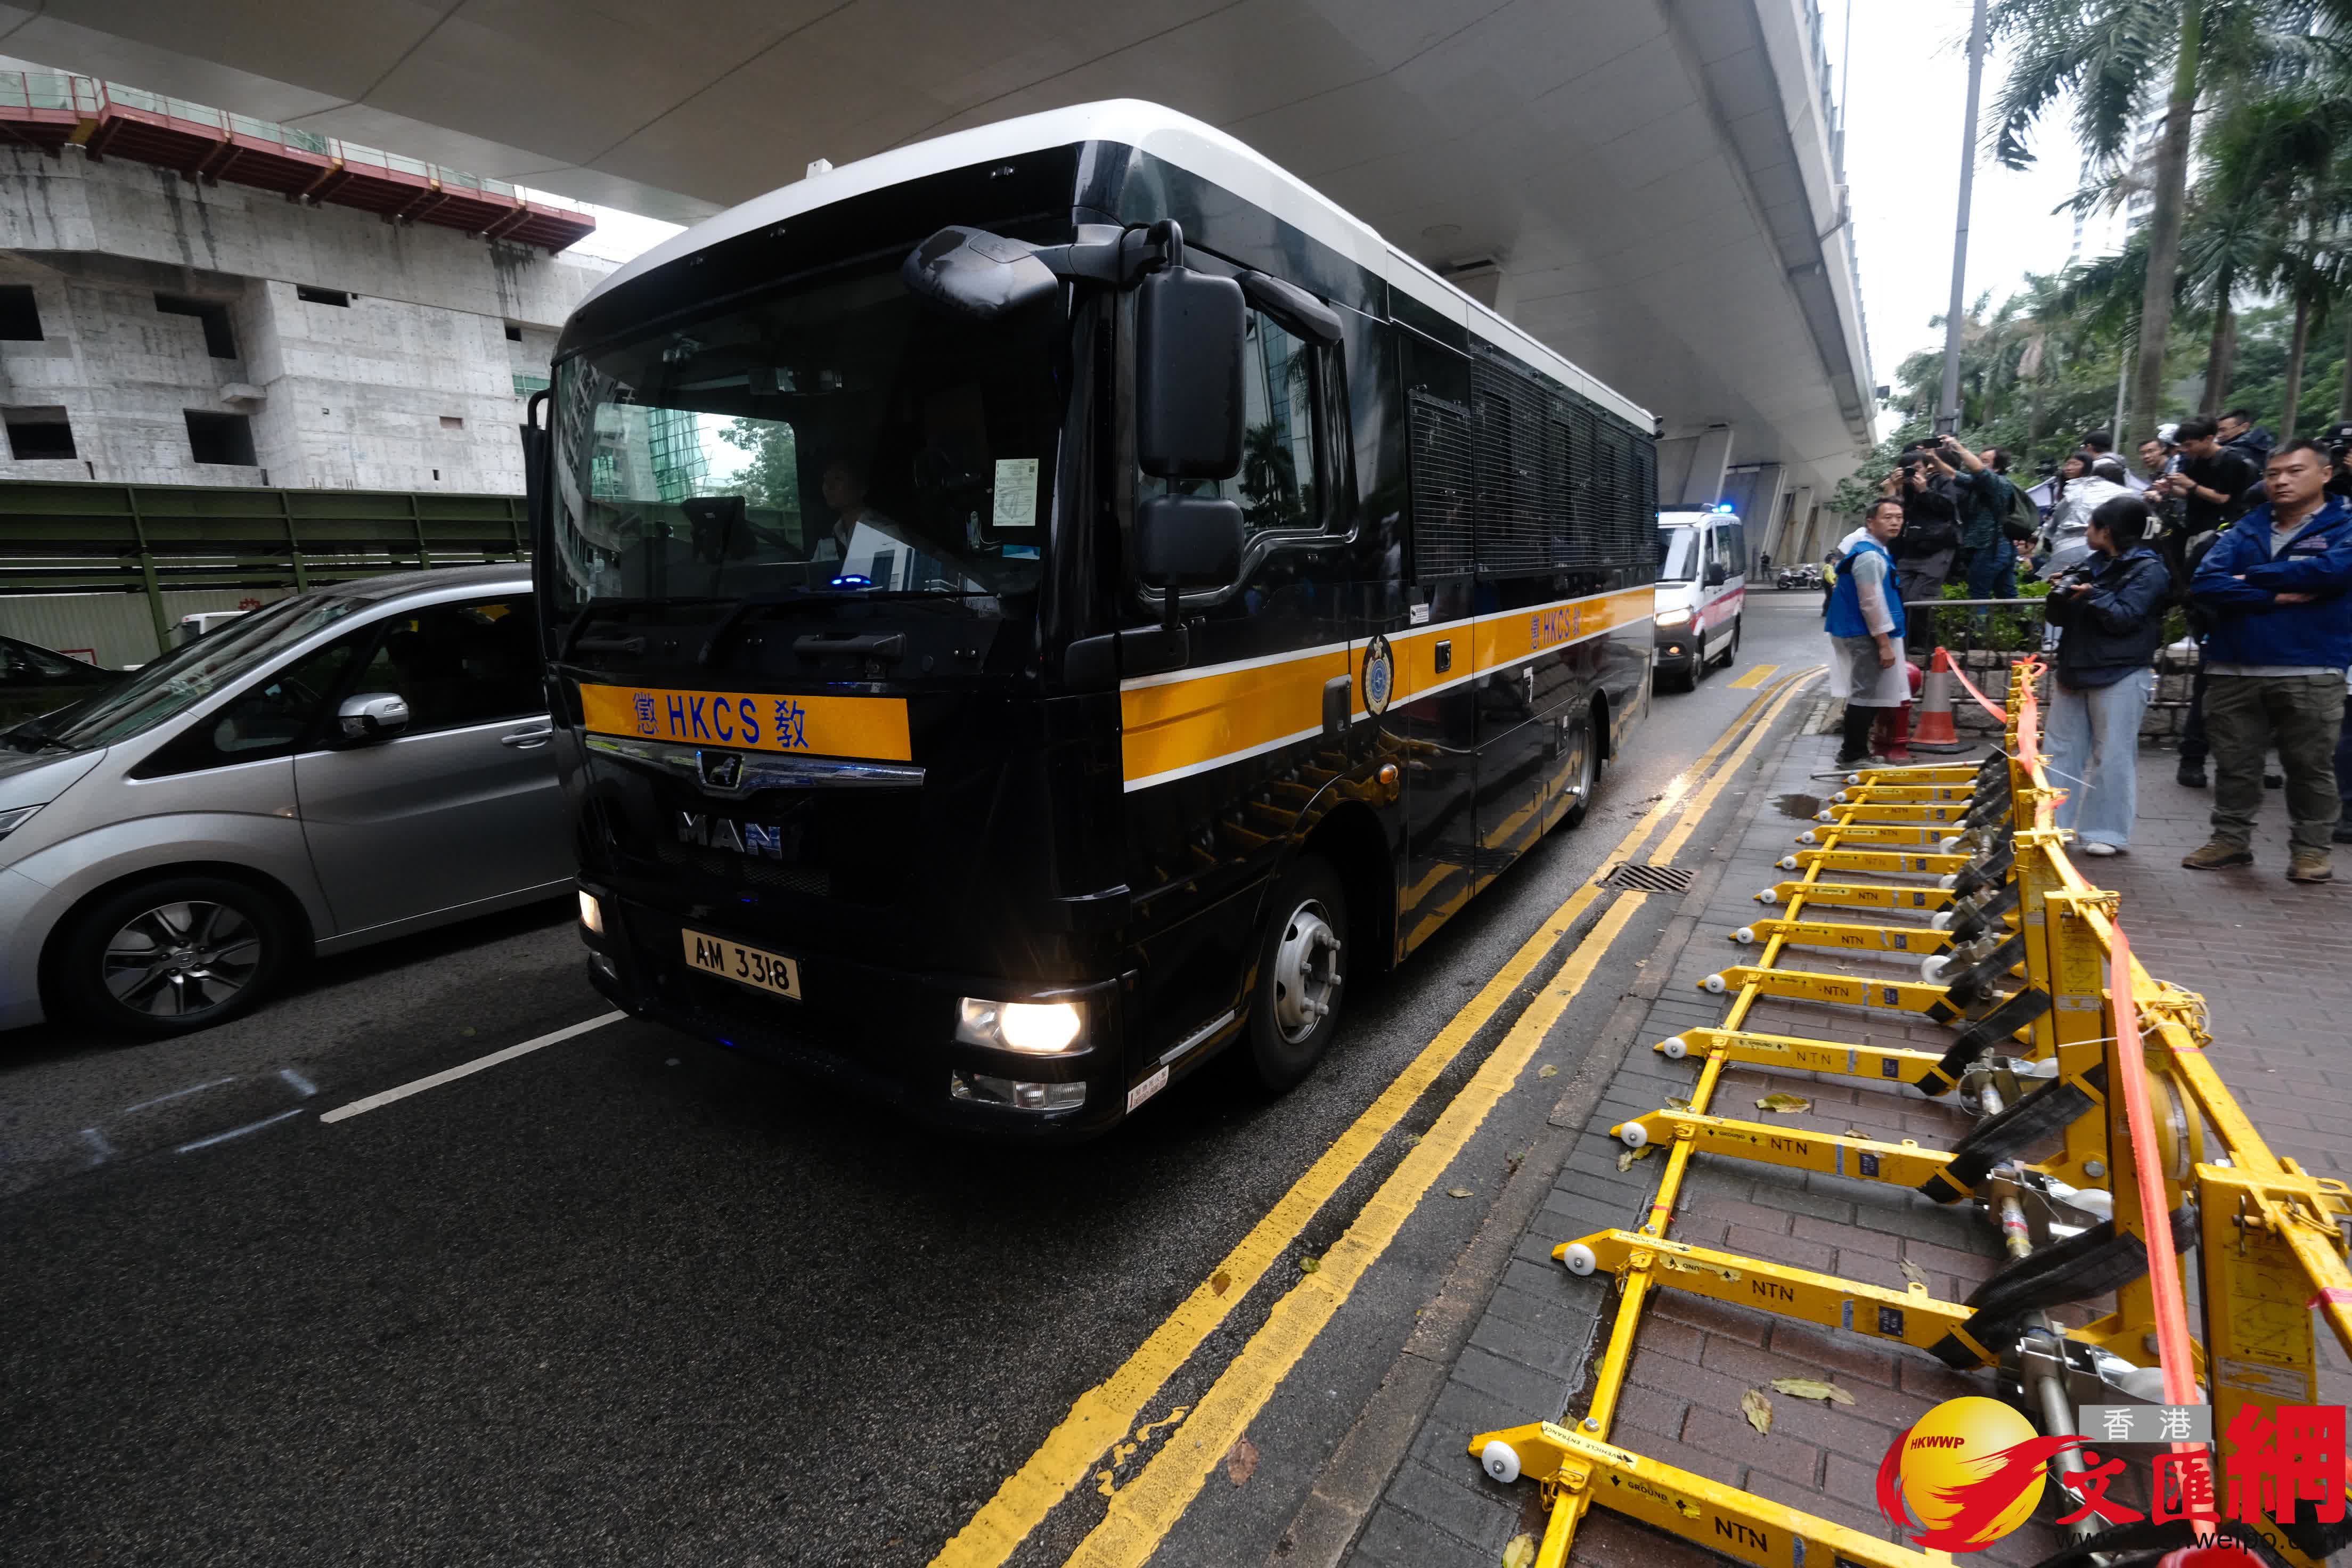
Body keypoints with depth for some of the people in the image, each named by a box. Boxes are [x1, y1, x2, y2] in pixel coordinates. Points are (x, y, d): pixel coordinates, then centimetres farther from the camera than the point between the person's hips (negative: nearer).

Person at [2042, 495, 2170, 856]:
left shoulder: (2148, 569, -5)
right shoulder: (2093, 563, 13)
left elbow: (2124, 617, -14)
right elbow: (2058, 617, 10)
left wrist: (2093, 594, -21)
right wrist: (2059, 595, -8)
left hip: (2119, 677, -7)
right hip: (2074, 670, 7)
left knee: (2111, 756, -3)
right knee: (2060, 749, 9)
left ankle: (2106, 833, 4)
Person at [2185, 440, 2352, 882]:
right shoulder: (2246, 529, 11)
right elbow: (2205, 584, -4)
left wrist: (2252, 577, -7)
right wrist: (2275, 597, -14)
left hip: (2311, 672, -3)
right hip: (2233, 669, 3)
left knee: (2311, 765, 6)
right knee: (2234, 762, 10)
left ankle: (2310, 849, 16)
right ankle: (2231, 839, 21)